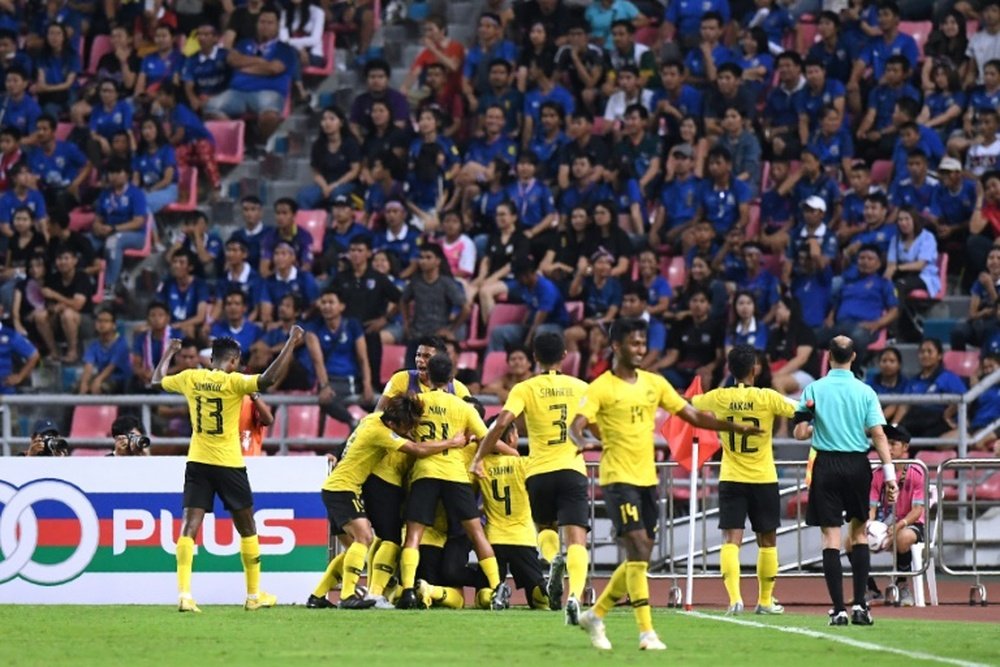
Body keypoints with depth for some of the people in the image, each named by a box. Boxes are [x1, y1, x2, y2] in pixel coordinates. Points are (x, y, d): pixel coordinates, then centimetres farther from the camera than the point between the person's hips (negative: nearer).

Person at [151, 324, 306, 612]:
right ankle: (254, 595, 19)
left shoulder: (190, 378, 2)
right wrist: (292, 343, -19)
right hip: (228, 464, -3)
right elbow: (267, 379, -26)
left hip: (197, 462, 3)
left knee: (190, 526, -4)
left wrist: (168, 354, 37)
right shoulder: (233, 382, -11)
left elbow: (157, 382, 19)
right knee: (247, 528, 13)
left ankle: (184, 594, -19)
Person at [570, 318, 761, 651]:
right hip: (619, 479, -7)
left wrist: (733, 426, 2)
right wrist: (582, 441, -40)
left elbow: (693, 416, 13)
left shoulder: (654, 383, 10)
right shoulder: (601, 388, -7)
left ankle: (595, 615, 24)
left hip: (648, 479, 7)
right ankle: (646, 632, -12)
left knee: (640, 558, 9)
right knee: (638, 551, -14)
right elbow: (576, 426, -17)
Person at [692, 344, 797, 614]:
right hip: (764, 480, -1)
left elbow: (688, 404, 15)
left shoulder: (720, 398, -4)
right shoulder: (767, 398, -11)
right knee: (767, 541, 14)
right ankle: (765, 600, 21)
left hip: (731, 479, 1)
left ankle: (735, 598, -22)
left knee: (731, 540, -5)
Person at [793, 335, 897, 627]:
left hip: (827, 465, -1)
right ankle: (860, 603, 6)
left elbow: (800, 433, -2)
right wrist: (890, 475, -5)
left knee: (831, 536, -1)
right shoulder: (865, 392, 0)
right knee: (859, 532, 14)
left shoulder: (814, 389, -1)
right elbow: (878, 434, -6)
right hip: (858, 465, 1)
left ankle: (839, 609, -6)